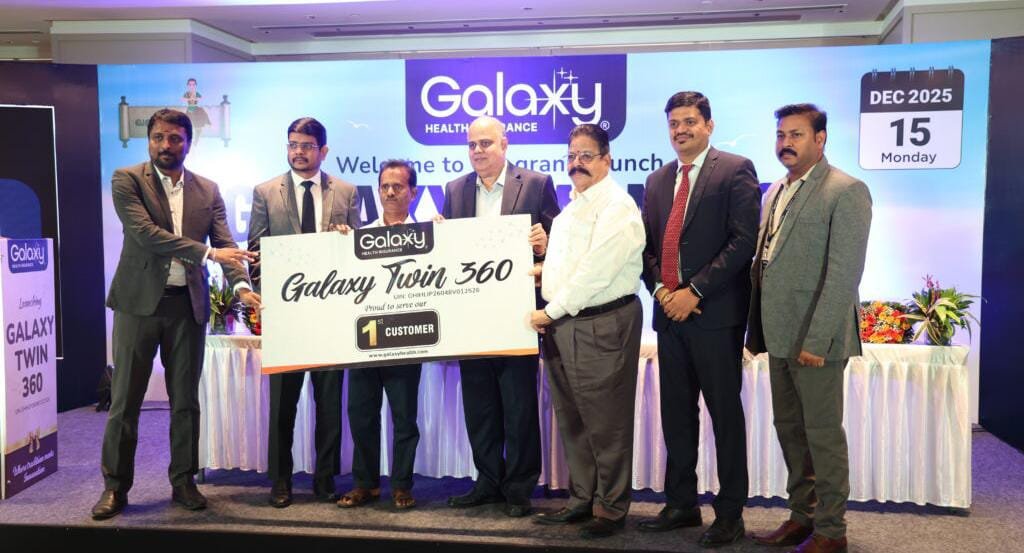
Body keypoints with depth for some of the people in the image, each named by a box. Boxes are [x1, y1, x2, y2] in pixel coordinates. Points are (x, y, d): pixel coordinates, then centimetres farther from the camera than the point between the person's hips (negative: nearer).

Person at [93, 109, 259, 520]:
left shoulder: (208, 191, 9)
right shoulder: (127, 180, -2)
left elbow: (226, 245, 2)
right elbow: (145, 233, -16)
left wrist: (241, 285, -17)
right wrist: (207, 253, -23)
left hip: (188, 304, 3)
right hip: (139, 301, -2)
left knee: (186, 400, 9)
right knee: (125, 400, 4)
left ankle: (184, 482, 21)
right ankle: (115, 487, 16)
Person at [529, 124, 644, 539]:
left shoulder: (617, 206, -11)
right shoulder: (572, 206, 18)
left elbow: (596, 271, -19)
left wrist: (551, 312, -14)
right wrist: (541, 271, 9)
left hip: (601, 325, -9)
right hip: (562, 325, 9)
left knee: (606, 423, 1)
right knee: (571, 419, 15)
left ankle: (611, 509, 14)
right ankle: (581, 500, 28)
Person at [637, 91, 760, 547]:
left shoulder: (735, 170, -3)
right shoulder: (657, 180, 16)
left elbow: (743, 240, -12)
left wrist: (695, 291, -16)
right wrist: (660, 289, -2)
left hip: (715, 313, -6)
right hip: (669, 311, 6)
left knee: (725, 413, 2)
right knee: (676, 413, 12)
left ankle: (730, 513, 13)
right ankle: (680, 504, 25)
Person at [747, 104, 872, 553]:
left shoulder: (845, 191, -9)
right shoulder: (776, 192, 15)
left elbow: (844, 273, -16)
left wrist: (816, 339, -20)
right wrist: (757, 329, 10)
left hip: (815, 339, -7)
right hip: (779, 336, 8)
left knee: (823, 434, 2)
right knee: (789, 430, 15)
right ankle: (802, 517, 28)